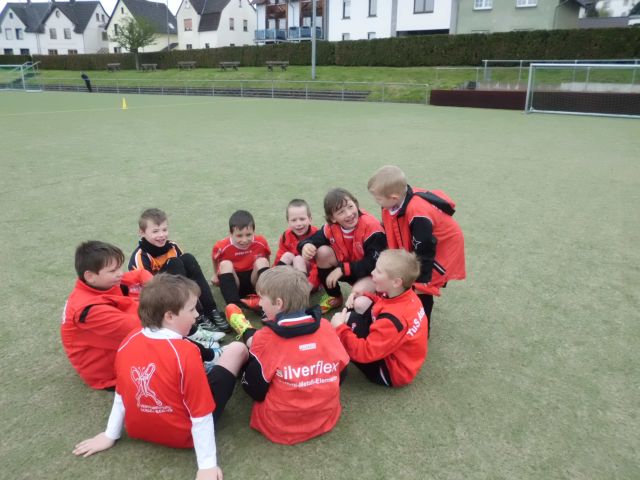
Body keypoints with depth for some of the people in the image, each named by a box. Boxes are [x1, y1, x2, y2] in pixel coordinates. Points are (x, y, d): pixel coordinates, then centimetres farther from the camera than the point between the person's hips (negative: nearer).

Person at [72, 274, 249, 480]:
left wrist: (110, 435, 15)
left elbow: (120, 394, 2)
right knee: (237, 349, 0)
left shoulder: (128, 342, -12)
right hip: (184, 434, -5)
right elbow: (201, 414, -24)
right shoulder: (186, 353, -30)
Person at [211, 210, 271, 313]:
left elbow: (267, 261, 5)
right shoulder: (223, 247, -18)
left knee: (262, 261, -26)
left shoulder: (261, 242, -14)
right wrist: (216, 275, 14)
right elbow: (215, 260, 4)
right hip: (234, 282, -1)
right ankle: (233, 305, -45)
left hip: (254, 282, 1)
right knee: (225, 264, -29)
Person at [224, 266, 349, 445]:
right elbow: (341, 373, 2)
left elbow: (254, 389, -8)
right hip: (327, 416, 4)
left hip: (281, 426, -4)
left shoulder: (266, 337, -20)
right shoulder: (325, 326, -10)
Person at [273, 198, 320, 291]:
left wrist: (310, 284, -35)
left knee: (298, 259, -26)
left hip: (309, 276, -4)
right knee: (288, 255, -18)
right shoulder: (286, 236, -4)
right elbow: (279, 257, -3)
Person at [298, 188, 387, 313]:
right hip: (347, 268, 6)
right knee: (322, 252, -18)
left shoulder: (370, 226, -28)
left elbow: (374, 264, -28)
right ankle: (335, 298, 3)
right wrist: (306, 246, -32)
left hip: (372, 273, -6)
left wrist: (342, 269, -29)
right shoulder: (331, 227, -13)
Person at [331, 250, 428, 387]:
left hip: (392, 371, -8)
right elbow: (384, 303, 12)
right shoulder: (407, 296, -10)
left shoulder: (393, 319, -36)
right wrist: (364, 296, -5)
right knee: (362, 303, -4)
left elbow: (365, 352, -32)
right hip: (393, 352, 8)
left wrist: (340, 328, -23)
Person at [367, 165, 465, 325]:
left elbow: (424, 252, -30)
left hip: (444, 246, -8)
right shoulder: (392, 203, -17)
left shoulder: (419, 215, -41)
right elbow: (388, 235, -3)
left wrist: (420, 280, -19)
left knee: (421, 286, -9)